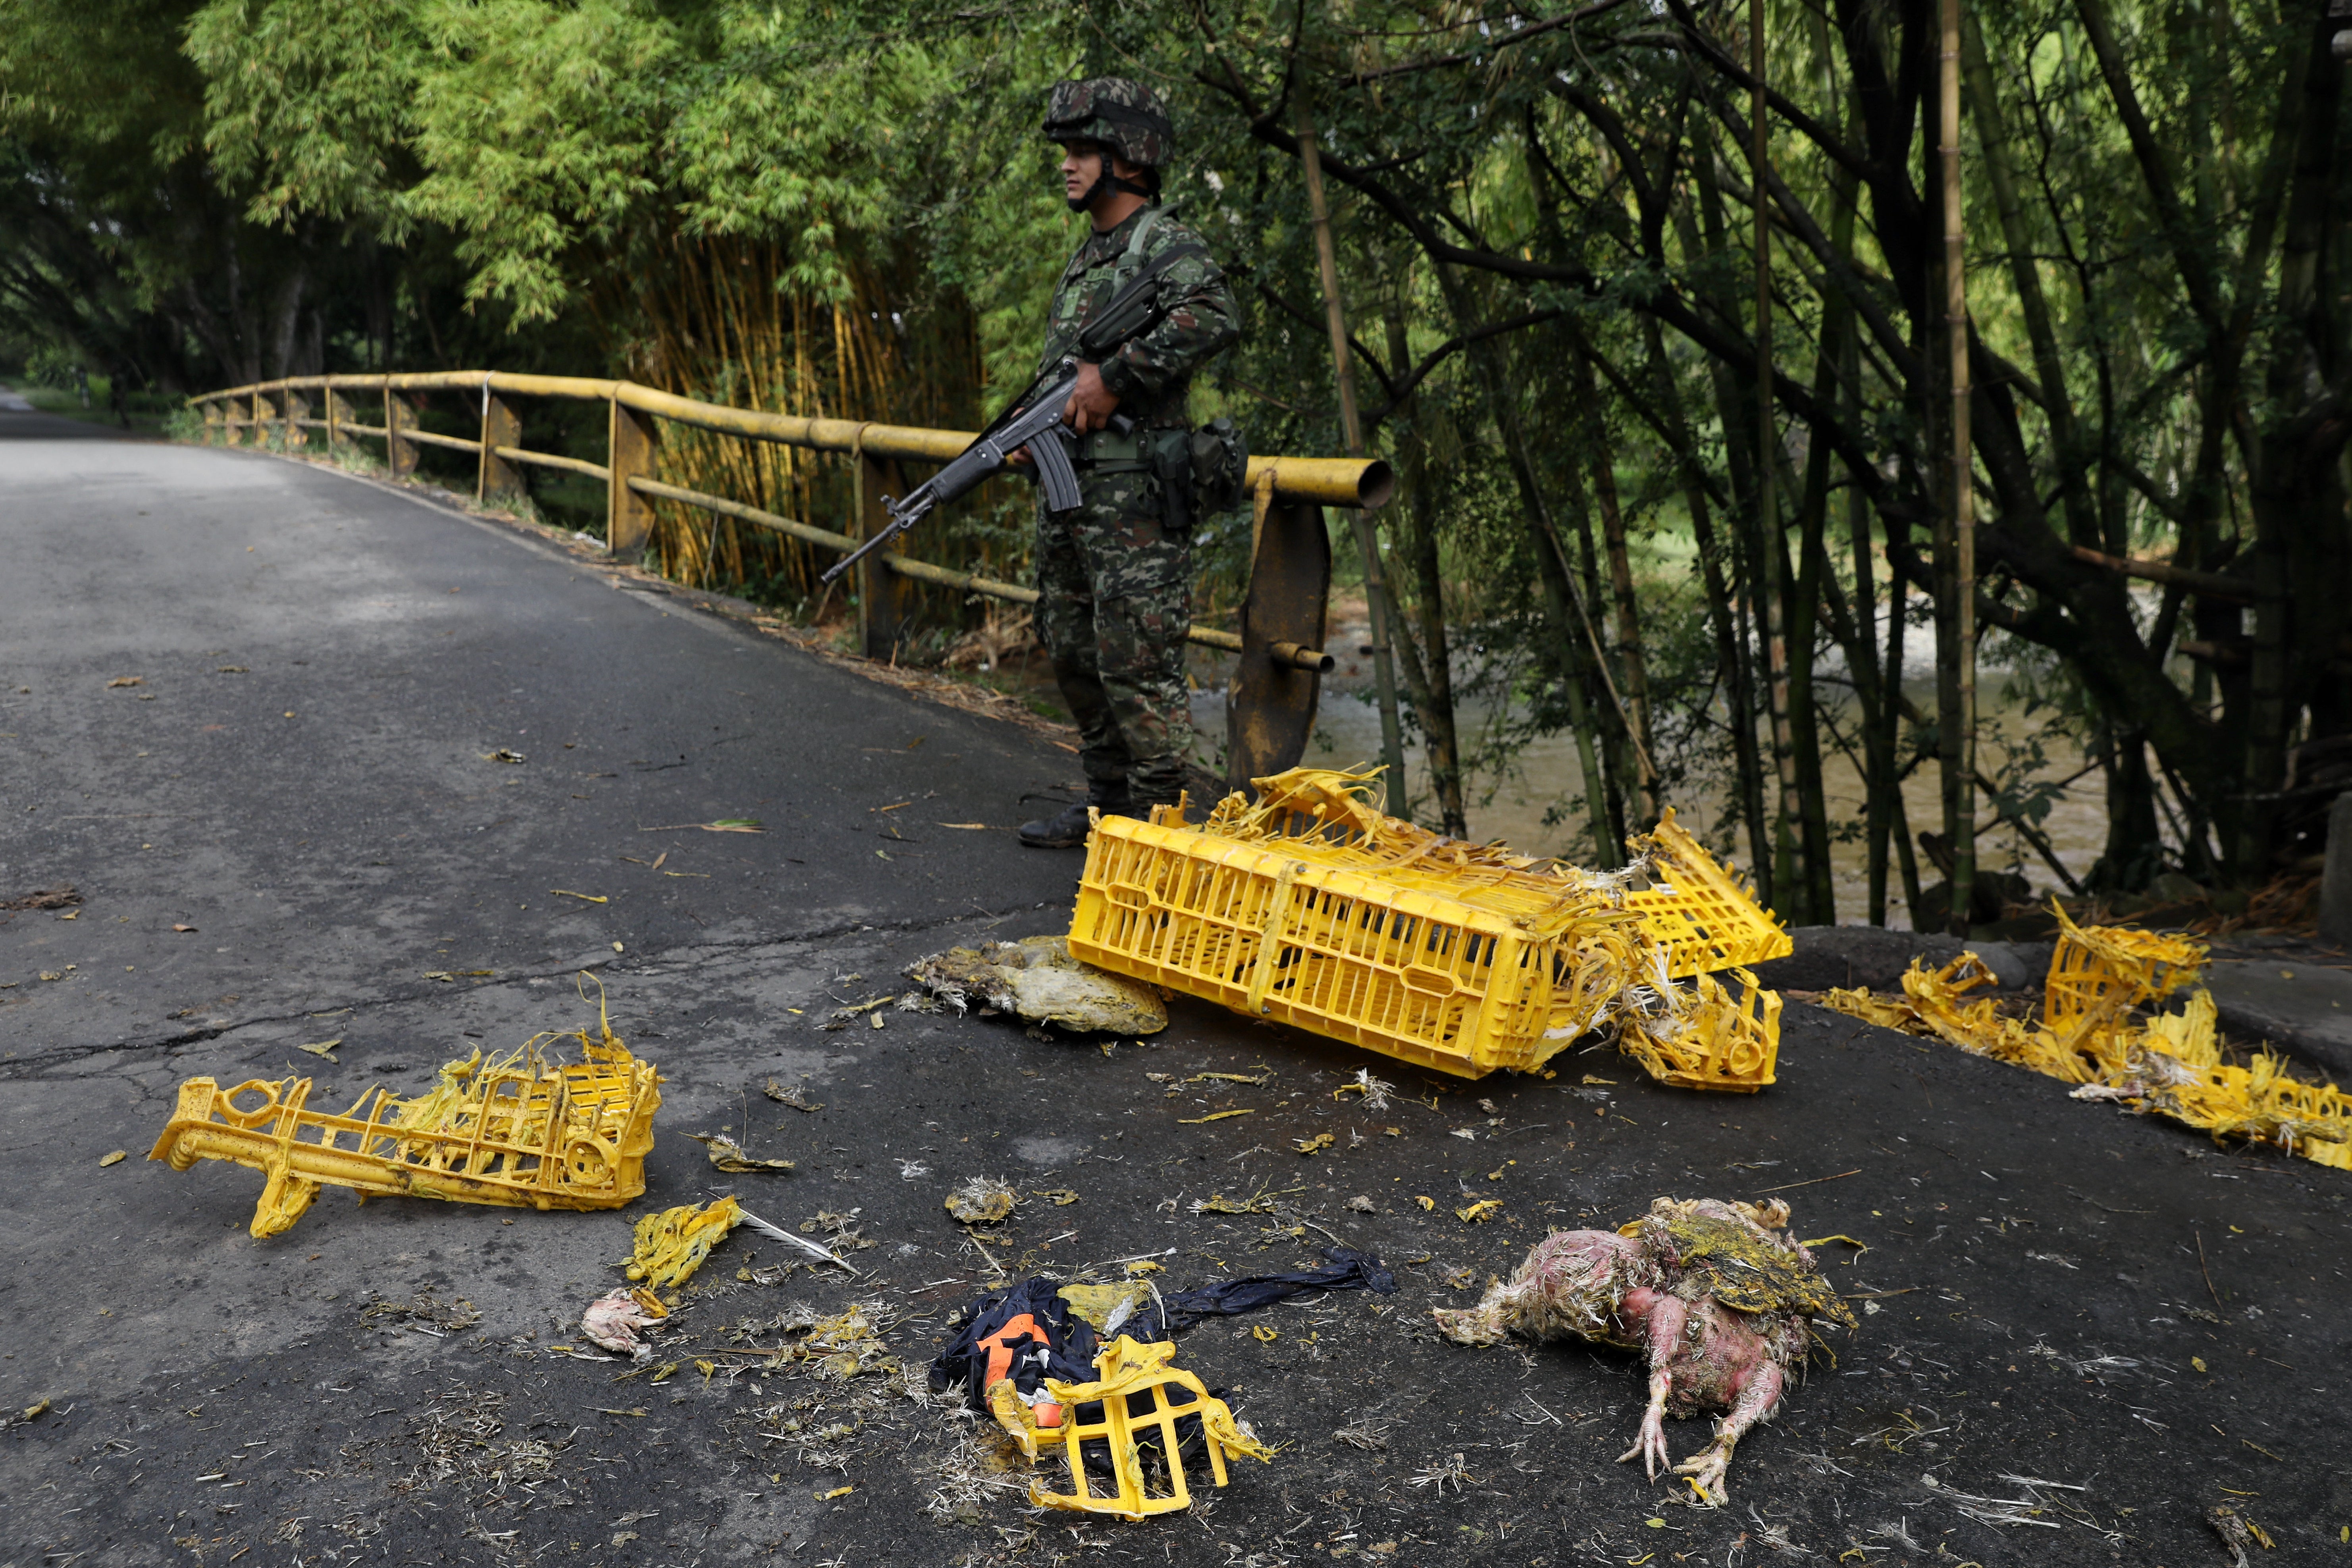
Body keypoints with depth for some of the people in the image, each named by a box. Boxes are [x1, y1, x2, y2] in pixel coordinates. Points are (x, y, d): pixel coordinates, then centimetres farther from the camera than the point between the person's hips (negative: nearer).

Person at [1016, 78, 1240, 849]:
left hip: (1133, 495, -10)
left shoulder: (1166, 243, -7)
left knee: (1136, 658, -8)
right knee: (1074, 653, 14)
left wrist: (1115, 376, -24)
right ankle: (1108, 802, 25)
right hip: (1068, 492, 10)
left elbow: (1214, 318, -27)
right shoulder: (1084, 259, 21)